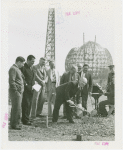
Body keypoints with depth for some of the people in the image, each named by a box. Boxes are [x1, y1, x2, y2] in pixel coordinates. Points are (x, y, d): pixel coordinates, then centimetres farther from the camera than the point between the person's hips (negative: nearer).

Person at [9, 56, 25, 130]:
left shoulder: (17, 69, 19)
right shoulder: (13, 69, -13)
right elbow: (11, 81, -19)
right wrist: (16, 90, -17)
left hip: (20, 91, 10)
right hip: (16, 91, -10)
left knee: (15, 107, 14)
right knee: (17, 108, -7)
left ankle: (13, 123, 22)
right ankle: (15, 124, -1)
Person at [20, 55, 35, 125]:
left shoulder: (31, 68, 18)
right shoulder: (23, 67, -10)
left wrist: (33, 85, 13)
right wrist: (26, 84, -17)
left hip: (31, 89, 8)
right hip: (25, 89, -8)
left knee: (29, 105, 10)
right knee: (26, 104, -7)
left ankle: (27, 119, 18)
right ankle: (25, 120, -1)